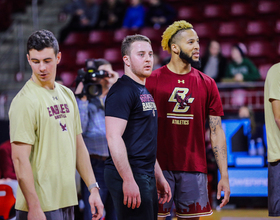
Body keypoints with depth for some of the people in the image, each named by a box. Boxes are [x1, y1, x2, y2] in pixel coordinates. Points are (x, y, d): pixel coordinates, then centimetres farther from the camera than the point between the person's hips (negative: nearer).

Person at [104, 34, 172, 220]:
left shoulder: (145, 91, 19)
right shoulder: (122, 91, -12)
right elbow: (113, 137, -20)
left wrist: (159, 177, 22)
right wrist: (128, 180, -24)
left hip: (147, 175, 10)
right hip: (129, 176, -10)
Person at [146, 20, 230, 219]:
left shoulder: (207, 84, 8)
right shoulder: (152, 81, 0)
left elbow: (217, 131, 7)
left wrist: (224, 175, 2)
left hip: (194, 169, 2)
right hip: (159, 167, -2)